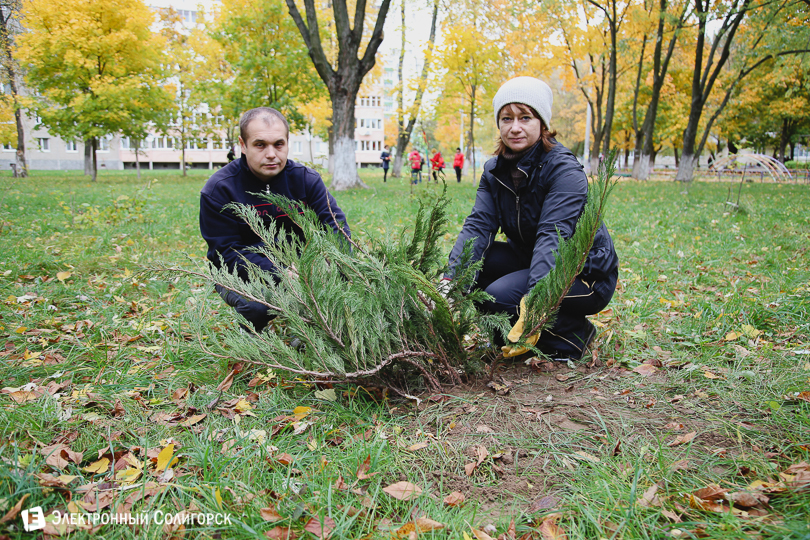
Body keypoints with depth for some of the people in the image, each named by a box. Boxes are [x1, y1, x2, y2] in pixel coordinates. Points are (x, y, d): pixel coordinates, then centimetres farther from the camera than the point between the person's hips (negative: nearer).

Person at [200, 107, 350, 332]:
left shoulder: (306, 179, -5)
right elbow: (227, 252, -18)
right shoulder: (218, 190, -14)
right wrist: (280, 275, -33)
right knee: (255, 305, -35)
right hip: (241, 273, -3)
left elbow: (335, 224, -13)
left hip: (296, 265, 3)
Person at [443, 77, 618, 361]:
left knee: (500, 296, -28)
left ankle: (573, 334, -3)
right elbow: (478, 224, -14)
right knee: (471, 262, -15)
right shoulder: (495, 170, -2)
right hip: (529, 259, 7)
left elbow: (552, 237, -34)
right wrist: (452, 278, -30)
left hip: (585, 274, -6)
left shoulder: (564, 170, -22)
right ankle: (510, 333, 4)